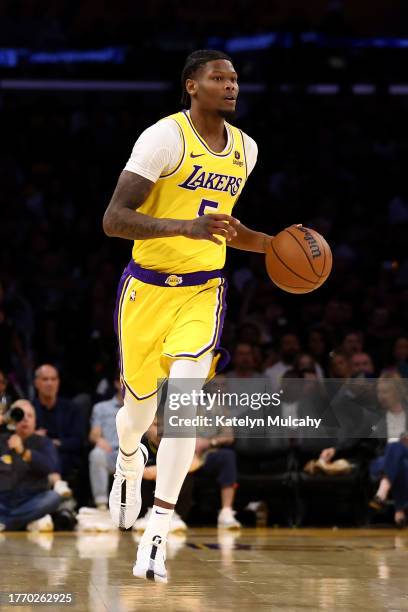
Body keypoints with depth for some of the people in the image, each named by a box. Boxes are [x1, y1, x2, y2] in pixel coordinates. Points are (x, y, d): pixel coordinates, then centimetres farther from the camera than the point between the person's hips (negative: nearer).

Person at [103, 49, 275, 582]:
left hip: (204, 291, 3)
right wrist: (188, 228, -33)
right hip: (148, 289, -3)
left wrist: (273, 245, 8)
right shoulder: (165, 138, -15)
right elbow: (113, 219, -21)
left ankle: (157, 535, -15)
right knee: (140, 404, 12)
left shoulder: (245, 149, 6)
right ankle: (129, 462, 51)